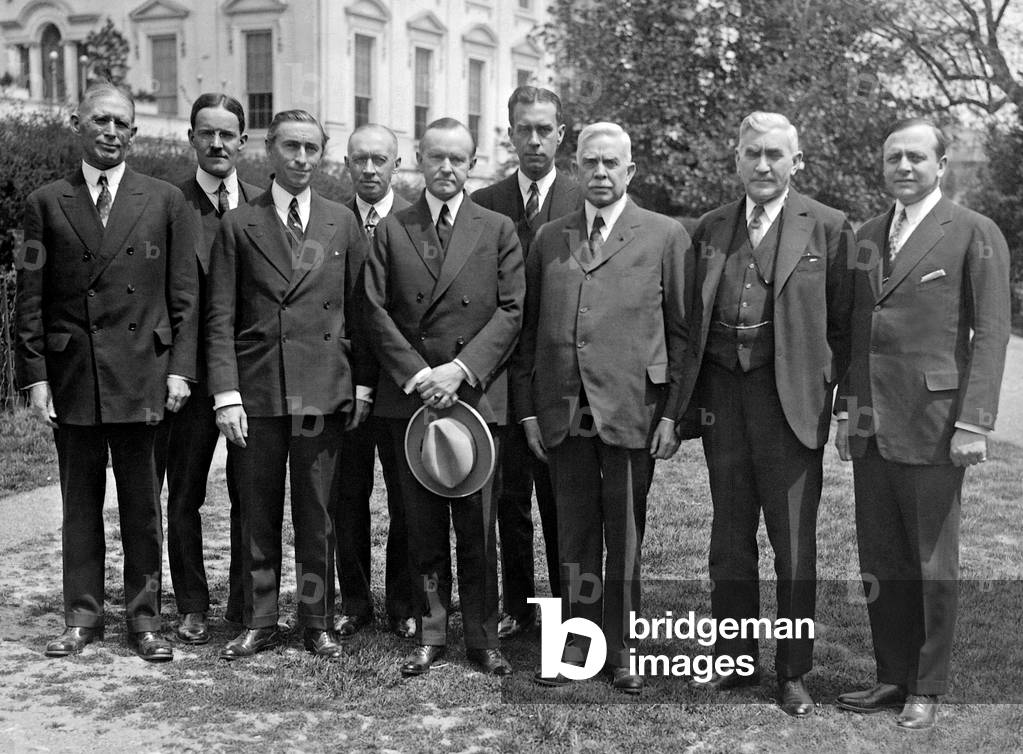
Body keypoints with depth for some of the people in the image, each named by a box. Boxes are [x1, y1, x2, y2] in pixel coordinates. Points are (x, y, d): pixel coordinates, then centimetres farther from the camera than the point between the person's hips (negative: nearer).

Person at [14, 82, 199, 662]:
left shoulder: (165, 201, 5)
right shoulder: (47, 203, 7)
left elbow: (184, 294, 3)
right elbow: (30, 298, 5)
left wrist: (181, 367, -4)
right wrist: (35, 374, -2)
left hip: (142, 375, -1)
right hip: (70, 375, 1)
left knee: (142, 504, 5)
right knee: (80, 502, 9)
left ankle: (146, 618, 16)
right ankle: (83, 616, 20)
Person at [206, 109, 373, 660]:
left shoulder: (342, 223, 9)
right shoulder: (238, 224, 5)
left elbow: (357, 310, 9)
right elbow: (220, 318, 1)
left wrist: (362, 385, 3)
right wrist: (226, 394, -7)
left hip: (323, 391, 1)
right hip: (256, 390, 0)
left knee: (318, 516, 6)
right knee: (257, 516, 7)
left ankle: (318, 622, 19)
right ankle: (258, 623, 19)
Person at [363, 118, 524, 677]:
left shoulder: (498, 230, 8)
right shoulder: (391, 230, 10)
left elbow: (511, 310, 0)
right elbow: (375, 311, 2)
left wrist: (460, 370, -11)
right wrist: (417, 374, -9)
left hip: (476, 395, -1)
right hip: (408, 397, 1)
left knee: (476, 528, 2)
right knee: (423, 527, 7)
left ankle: (482, 637, 12)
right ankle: (430, 634, 17)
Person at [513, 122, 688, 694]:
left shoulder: (666, 236, 4)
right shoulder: (549, 239, 13)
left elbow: (680, 331, 1)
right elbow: (530, 330, 13)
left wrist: (673, 412, -5)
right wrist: (528, 409, 6)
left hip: (632, 411, -2)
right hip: (563, 413, 3)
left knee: (625, 538, 5)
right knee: (575, 534, 10)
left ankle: (622, 651, 18)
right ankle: (578, 640, 22)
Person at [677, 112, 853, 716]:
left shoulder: (828, 228, -2)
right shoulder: (710, 229, 11)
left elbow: (843, 325, -1)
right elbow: (693, 318, 13)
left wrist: (822, 386, -5)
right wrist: (692, 394, 5)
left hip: (790, 401, -4)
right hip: (722, 398, 4)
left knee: (794, 543, 3)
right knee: (730, 539, 13)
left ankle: (794, 673, 15)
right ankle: (734, 660, 26)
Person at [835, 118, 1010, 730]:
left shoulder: (976, 234, -3)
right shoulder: (866, 237, 14)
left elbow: (991, 333, -8)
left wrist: (974, 423, -14)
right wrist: (849, 409, 12)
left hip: (932, 427, -5)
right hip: (871, 427, 6)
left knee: (933, 565, 5)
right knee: (879, 562, 10)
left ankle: (928, 688, 17)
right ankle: (893, 677, 22)